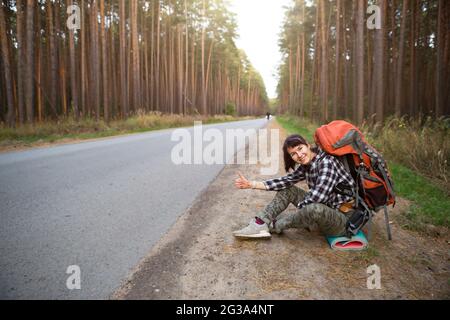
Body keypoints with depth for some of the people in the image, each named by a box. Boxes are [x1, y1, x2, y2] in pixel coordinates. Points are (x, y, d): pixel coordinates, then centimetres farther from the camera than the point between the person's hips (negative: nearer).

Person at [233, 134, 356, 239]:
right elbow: (286, 181, 3)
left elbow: (318, 196, -30)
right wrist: (252, 184, -3)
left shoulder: (327, 161, -21)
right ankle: (260, 224, -10)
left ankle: (273, 226, -13)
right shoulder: (306, 166, 3)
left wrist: (299, 206, -10)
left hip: (343, 218, -8)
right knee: (287, 189, 4)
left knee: (315, 209, -38)